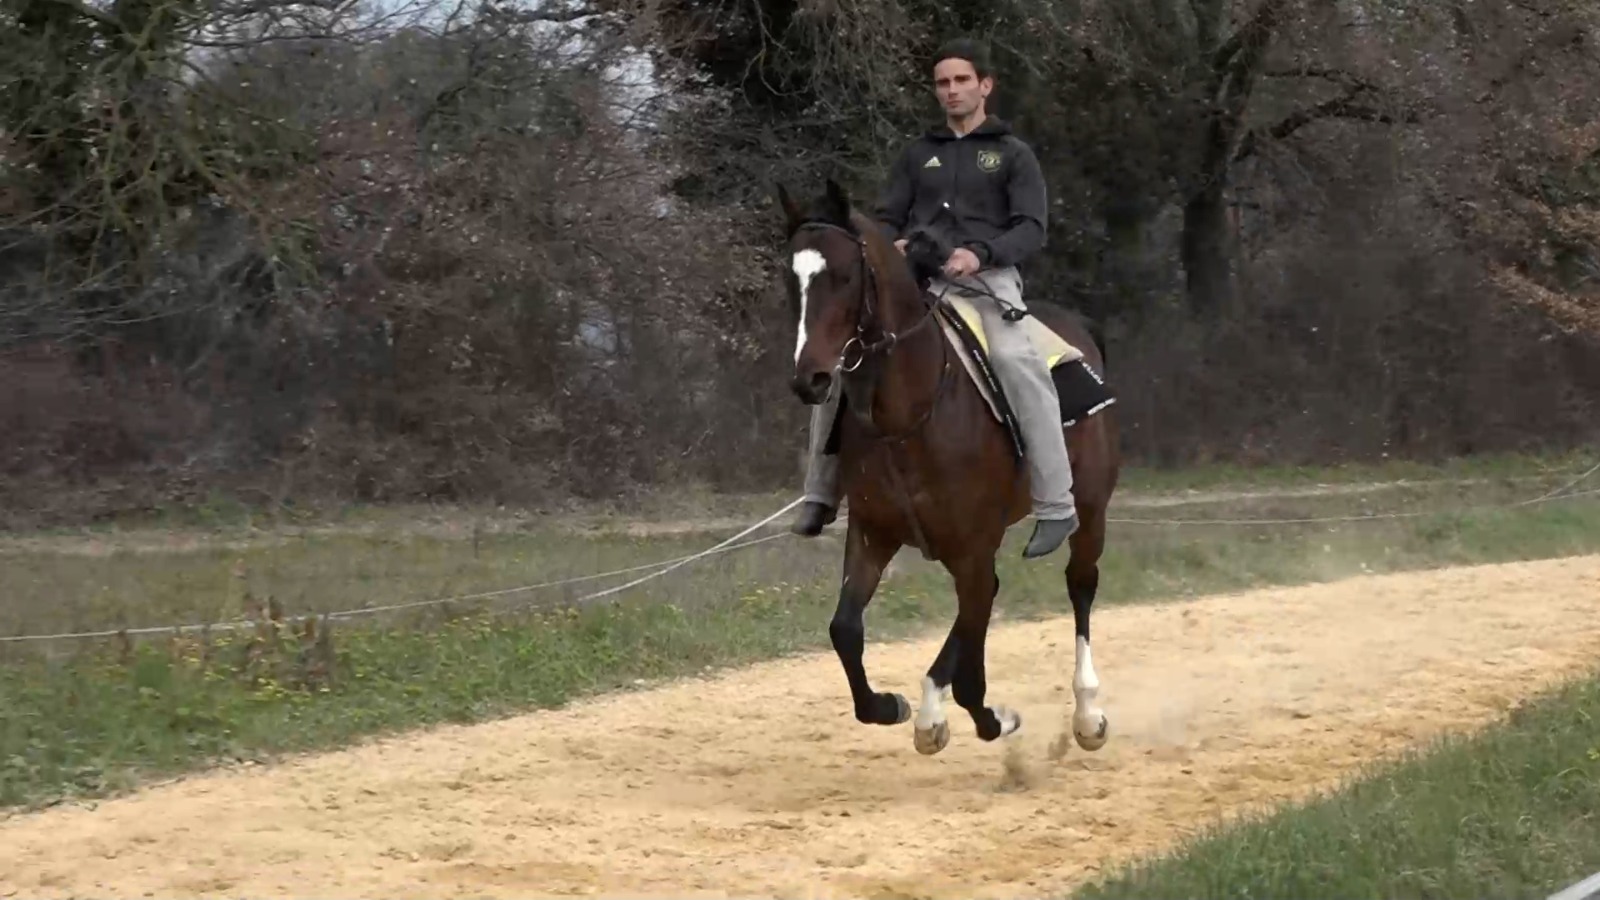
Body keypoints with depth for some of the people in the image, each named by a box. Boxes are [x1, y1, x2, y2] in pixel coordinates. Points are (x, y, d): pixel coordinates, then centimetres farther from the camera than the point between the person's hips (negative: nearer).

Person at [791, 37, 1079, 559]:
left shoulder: (1012, 154, 11)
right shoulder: (918, 154, 22)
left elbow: (1031, 230, 1)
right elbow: (887, 218, 18)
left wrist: (980, 252, -19)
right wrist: (890, 246, -8)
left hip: (987, 278, -4)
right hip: (914, 279, 4)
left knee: (1017, 362, -33)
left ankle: (1056, 507, -30)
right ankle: (820, 495, -4)